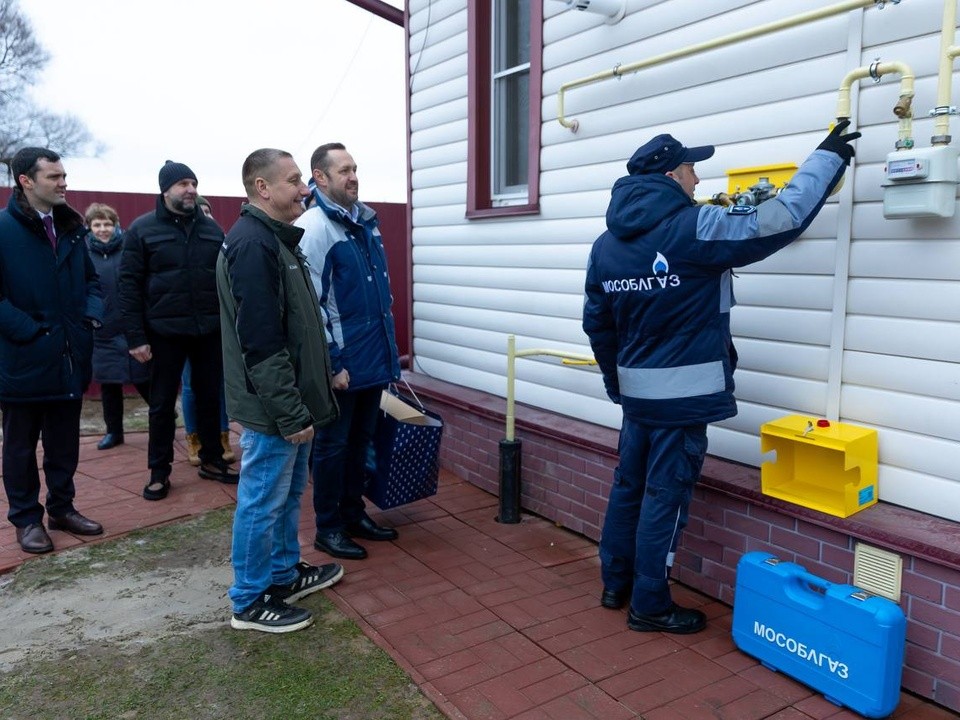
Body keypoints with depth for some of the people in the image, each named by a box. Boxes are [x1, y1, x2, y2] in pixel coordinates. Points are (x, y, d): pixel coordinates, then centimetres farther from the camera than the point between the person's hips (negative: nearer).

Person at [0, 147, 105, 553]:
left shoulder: (71, 228, 9)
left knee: (65, 443, 16)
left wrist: (92, 315, 0)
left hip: (70, 357, 6)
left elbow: (90, 279, 17)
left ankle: (62, 508, 31)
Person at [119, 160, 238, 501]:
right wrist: (135, 336, -11)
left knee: (210, 398, 12)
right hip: (165, 332, -3)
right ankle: (159, 472, 20)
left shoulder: (212, 229, 8)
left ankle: (211, 460, 28)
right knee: (162, 404, 8)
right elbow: (129, 284, -5)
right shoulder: (142, 229, -3)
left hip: (210, 330, 3)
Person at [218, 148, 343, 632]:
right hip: (272, 408, -10)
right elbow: (262, 343, -25)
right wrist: (291, 412, -22)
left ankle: (284, 574, 37)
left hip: (291, 401, 10)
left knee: (289, 492, 21)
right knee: (262, 501, 4)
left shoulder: (276, 239, 13)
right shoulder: (252, 243, -20)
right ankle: (250, 601, 19)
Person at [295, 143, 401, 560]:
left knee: (360, 440, 18)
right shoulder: (313, 227, -14)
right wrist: (332, 363, -18)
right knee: (333, 444, 6)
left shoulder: (366, 220, 11)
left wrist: (388, 348, 18)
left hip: (374, 357, 8)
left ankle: (353, 513, 32)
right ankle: (328, 527, 20)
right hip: (341, 361, -8)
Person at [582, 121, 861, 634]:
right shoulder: (694, 229, -15)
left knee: (628, 486, 18)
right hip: (684, 393, -7)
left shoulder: (606, 245, 6)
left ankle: (615, 583, 31)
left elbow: (597, 324, 12)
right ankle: (649, 605, 15)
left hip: (637, 391, 7)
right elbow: (781, 220, -10)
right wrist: (827, 156, 4)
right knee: (664, 496, 3)